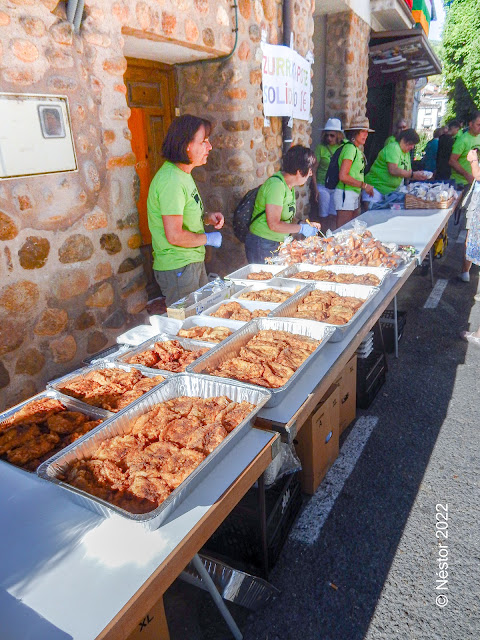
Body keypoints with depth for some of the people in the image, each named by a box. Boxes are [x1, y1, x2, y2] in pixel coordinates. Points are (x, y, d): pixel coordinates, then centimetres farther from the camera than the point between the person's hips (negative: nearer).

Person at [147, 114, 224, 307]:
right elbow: (174, 236, -27)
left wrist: (206, 217, 3)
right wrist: (208, 239, -13)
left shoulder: (183, 174, 9)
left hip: (193, 261, 10)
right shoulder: (171, 181, -23)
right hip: (177, 268, -10)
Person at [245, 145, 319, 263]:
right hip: (262, 246, -9)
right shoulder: (276, 185, -20)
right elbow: (274, 225, -24)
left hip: (278, 244, 9)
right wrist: (301, 228, -14)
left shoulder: (289, 186, 9)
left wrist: (306, 225, 4)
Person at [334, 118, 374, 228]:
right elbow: (343, 176, -20)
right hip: (345, 194, -9)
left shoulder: (357, 150, 14)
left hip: (355, 194, 9)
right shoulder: (350, 148, -13)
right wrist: (364, 186, -14)